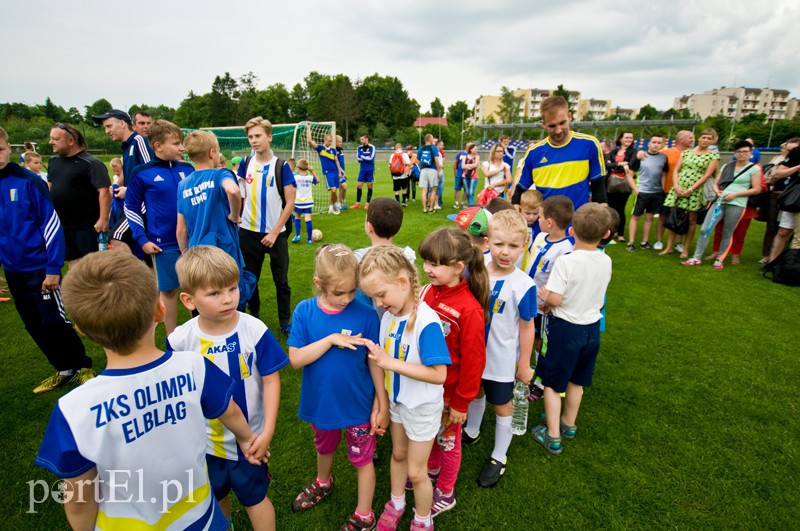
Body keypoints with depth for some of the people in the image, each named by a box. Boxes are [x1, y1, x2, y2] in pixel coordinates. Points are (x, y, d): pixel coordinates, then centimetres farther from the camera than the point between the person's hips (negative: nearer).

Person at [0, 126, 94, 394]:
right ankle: (65, 369, 26)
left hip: (39, 266, -6)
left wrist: (53, 268, -15)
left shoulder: (29, 181, -11)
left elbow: (51, 224, -12)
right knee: (35, 326, 12)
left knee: (53, 321, -2)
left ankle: (83, 367, 15)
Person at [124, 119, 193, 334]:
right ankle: (172, 338, 25)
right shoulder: (141, 173, -6)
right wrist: (142, 240, -5)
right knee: (168, 290, 9)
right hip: (165, 244, -2)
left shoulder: (188, 169, 2)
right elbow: (131, 208, 2)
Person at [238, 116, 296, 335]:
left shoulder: (281, 166, -8)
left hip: (276, 234, -3)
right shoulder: (245, 164, 2)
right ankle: (254, 317, 33)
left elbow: (290, 202, -9)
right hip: (248, 232, 3)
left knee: (281, 280, 5)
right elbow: (240, 195, 12)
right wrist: (237, 219, 0)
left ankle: (285, 322, 20)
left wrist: (275, 232, -12)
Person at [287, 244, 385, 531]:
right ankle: (323, 483, 62)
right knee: (324, 447, 30)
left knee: (362, 458, 16)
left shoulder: (366, 315, -21)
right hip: (320, 402, 3)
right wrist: (331, 339, -30)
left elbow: (375, 362, -12)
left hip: (358, 405, -3)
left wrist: (382, 403, -7)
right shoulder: (304, 311, -15)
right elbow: (296, 359, -19)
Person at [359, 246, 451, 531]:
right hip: (397, 399, 6)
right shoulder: (389, 315, -11)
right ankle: (396, 504, 54)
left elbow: (439, 374, -33)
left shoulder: (426, 321, -31)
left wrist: (390, 363, -35)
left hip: (422, 407, -6)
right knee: (398, 454, 27)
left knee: (416, 472, 13)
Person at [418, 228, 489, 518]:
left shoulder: (469, 309, -27)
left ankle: (445, 494, 42)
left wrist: (461, 402, -10)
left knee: (447, 439, 18)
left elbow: (473, 361, -18)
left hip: (449, 391, -5)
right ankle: (432, 470, 55)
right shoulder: (426, 292, -10)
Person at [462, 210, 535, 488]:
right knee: (475, 393, 27)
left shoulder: (523, 285, -22)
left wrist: (524, 364, -5)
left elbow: (527, 327, -12)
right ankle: (471, 432, 55)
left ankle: (499, 457, 39)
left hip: (502, 359, -4)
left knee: (502, 406, 16)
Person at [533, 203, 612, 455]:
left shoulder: (566, 261, -24)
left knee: (552, 382, 10)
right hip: (592, 327, 6)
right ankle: (568, 424, 43)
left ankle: (553, 436, 18)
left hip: (565, 327, -6)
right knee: (577, 380, 23)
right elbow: (592, 291, 8)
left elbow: (555, 299, -26)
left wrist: (544, 301, -4)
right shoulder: (606, 261, -4)